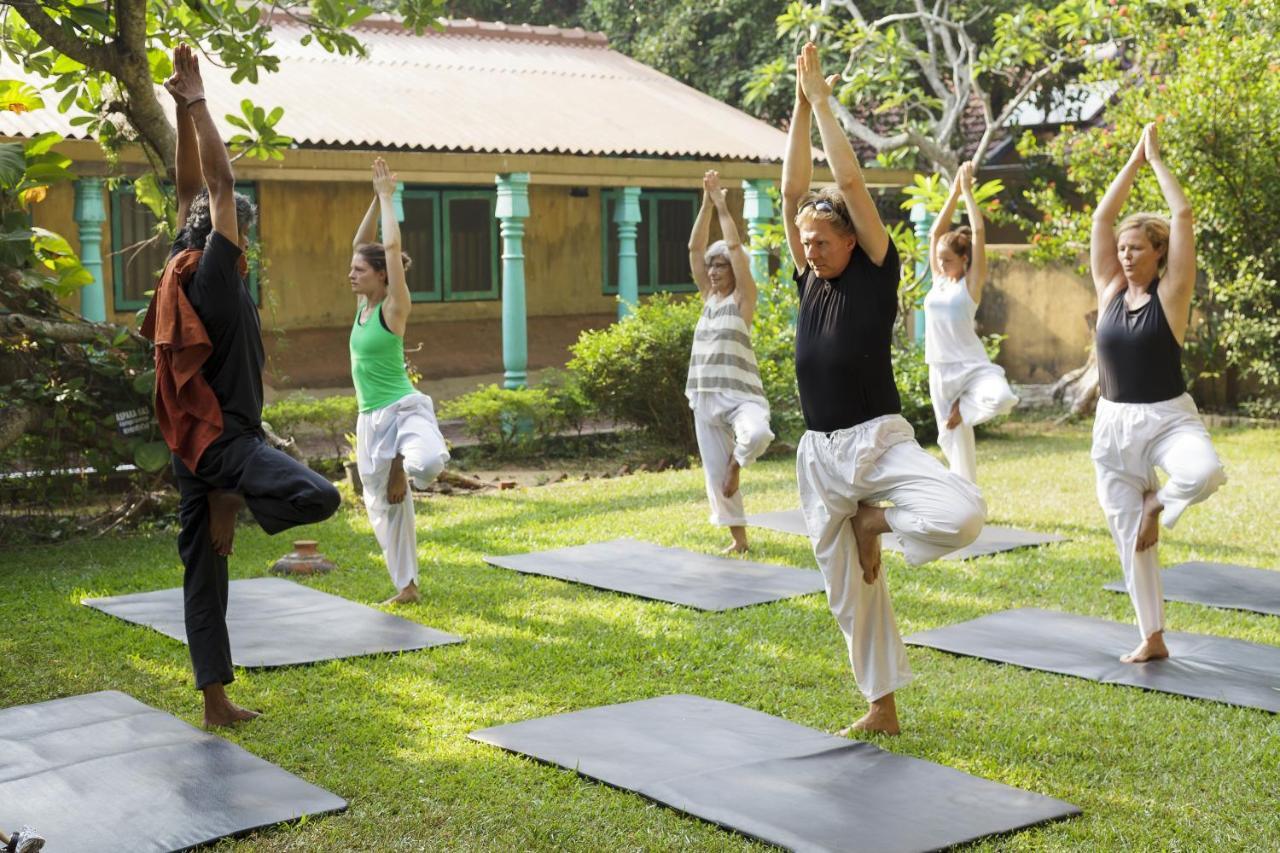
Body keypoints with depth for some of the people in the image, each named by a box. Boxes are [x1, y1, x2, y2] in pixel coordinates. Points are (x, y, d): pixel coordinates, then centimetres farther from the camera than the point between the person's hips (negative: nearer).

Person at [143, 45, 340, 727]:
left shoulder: (180, 267, 10)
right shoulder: (214, 273, -11)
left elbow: (190, 189, 13)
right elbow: (218, 183, -15)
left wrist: (181, 106, 12)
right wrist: (195, 102, -11)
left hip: (190, 442, 9)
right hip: (225, 438, -9)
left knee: (204, 573, 10)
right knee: (321, 497, -27)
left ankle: (215, 701, 15)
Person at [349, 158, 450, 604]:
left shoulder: (393, 308, -12)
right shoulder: (363, 305, 7)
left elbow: (392, 246, -19)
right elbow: (361, 242, 10)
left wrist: (388, 197, -11)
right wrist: (376, 197, 6)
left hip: (403, 409, -7)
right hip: (371, 418, 8)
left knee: (427, 463, -39)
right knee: (384, 505, 12)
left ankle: (404, 463, -3)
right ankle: (406, 585, 23)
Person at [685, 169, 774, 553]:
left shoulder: (743, 296, -3)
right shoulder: (709, 296, 12)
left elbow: (735, 245, -12)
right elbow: (694, 247, 6)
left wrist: (721, 202, -5)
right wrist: (706, 202, 1)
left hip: (739, 394, -6)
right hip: (705, 397, 6)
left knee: (757, 434, -36)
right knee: (716, 473, 7)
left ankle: (738, 461, -2)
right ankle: (738, 538, 21)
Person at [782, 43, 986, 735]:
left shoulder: (874, 276, -4)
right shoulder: (808, 284, 8)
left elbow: (852, 183, -10)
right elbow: (793, 189, 4)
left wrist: (823, 101, -3)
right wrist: (799, 102, 3)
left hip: (879, 441, -5)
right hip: (818, 454, 5)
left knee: (963, 516, -30)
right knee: (849, 590, 9)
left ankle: (878, 520, 1)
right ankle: (881, 707, 24)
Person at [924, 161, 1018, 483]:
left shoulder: (971, 283, -5)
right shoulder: (938, 281, 10)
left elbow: (979, 231, -11)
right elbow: (935, 232, 9)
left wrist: (967, 189, -5)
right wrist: (953, 192, 7)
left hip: (971, 366, -5)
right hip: (940, 370, 5)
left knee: (1002, 398, -34)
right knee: (953, 441, 8)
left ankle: (963, 407, -4)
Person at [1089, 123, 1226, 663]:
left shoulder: (1171, 291, -5)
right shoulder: (1109, 290, 4)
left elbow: (1183, 214, -11)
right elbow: (1102, 218, 1)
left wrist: (1156, 160, -2)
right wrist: (1133, 161, 5)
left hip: (1168, 418, -4)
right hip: (1113, 425, 4)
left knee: (1206, 473, -37)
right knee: (1128, 537, 6)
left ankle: (1158, 504, -3)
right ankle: (1152, 639, 19)